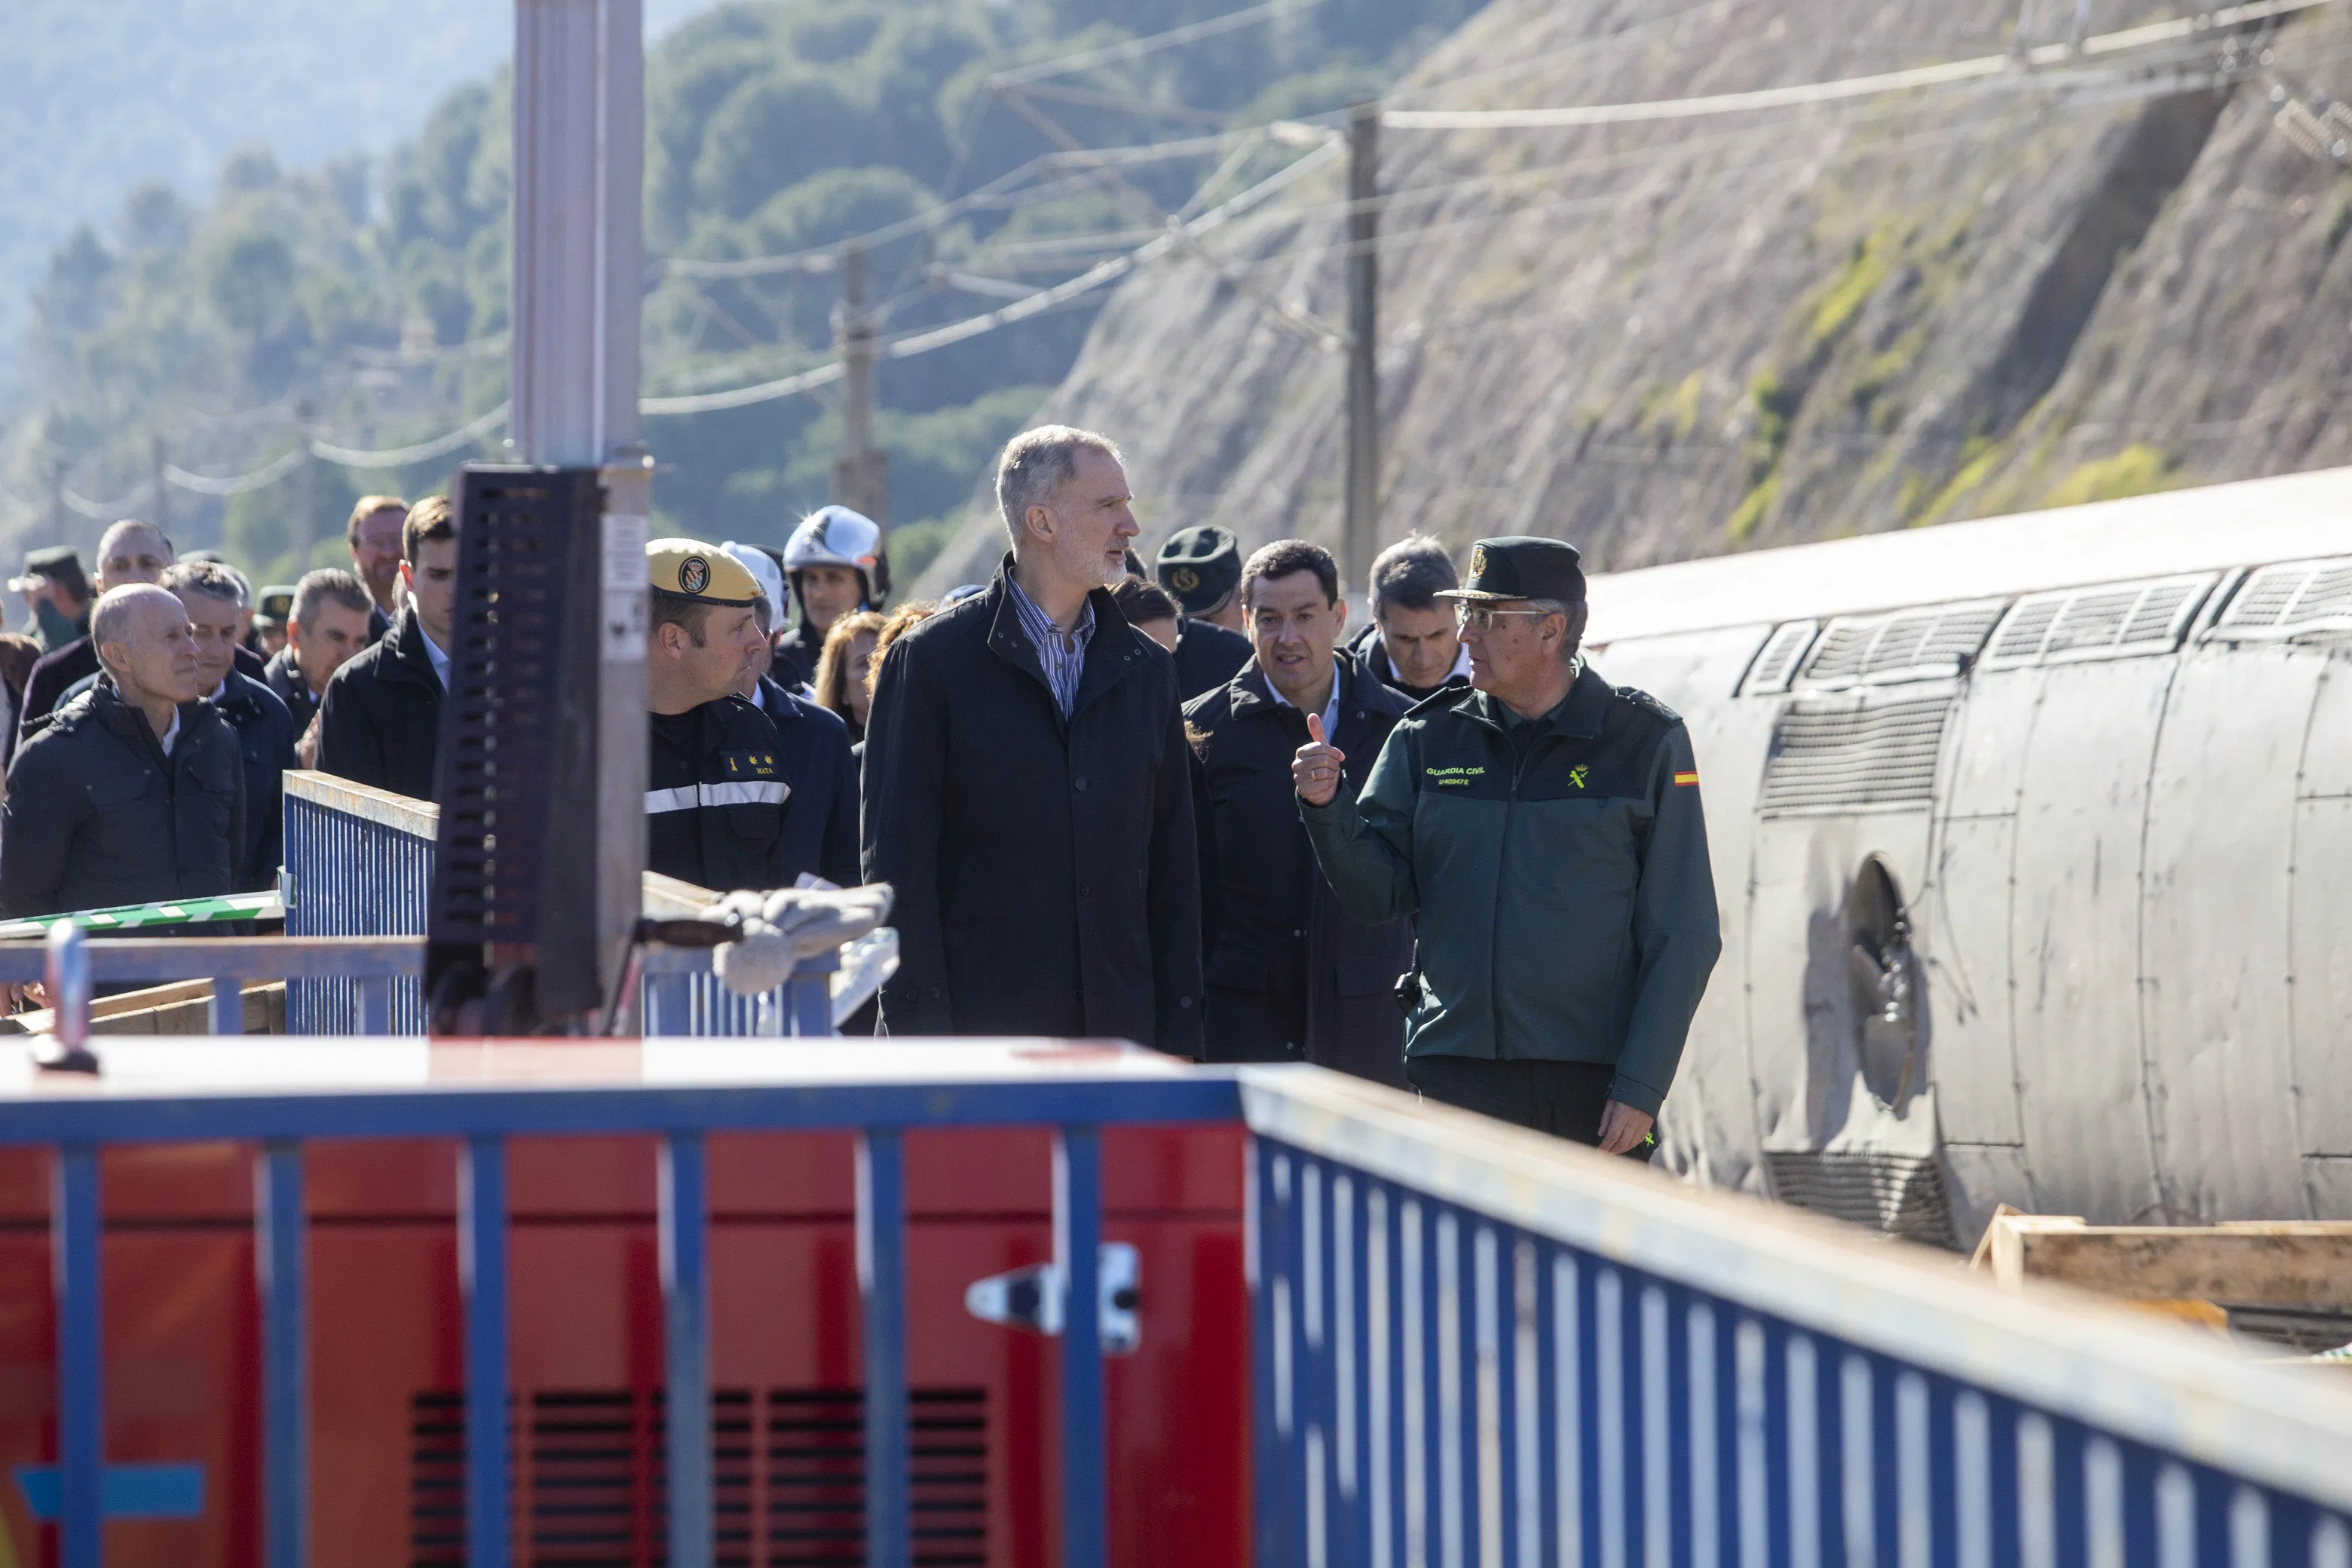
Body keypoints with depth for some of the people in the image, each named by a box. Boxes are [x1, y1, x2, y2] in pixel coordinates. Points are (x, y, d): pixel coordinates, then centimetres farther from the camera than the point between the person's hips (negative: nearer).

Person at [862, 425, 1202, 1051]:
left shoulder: (1146, 669, 14)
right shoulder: (931, 659, -1)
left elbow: (1172, 868, 15)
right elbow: (897, 862, -4)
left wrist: (1177, 1039, 8)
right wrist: (920, 1031, -11)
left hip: (1117, 1037, 4)